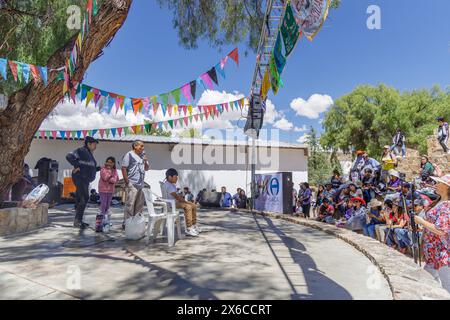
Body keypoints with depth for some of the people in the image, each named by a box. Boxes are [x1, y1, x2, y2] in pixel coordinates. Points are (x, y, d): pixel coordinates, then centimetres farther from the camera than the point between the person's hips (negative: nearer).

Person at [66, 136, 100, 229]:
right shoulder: (81, 151, -9)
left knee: (79, 200, 12)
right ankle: (77, 221, -15)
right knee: (84, 198, -17)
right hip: (79, 178, -10)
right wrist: (77, 166, -19)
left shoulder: (89, 154, 20)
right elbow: (69, 156, -21)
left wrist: (99, 168, 9)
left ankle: (78, 221, 18)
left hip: (85, 180, 10)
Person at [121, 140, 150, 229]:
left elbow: (147, 168, 21)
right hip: (132, 184, -7)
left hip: (141, 184, 7)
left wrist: (146, 162, 0)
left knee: (140, 205, 11)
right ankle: (126, 223, -1)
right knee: (130, 204, -8)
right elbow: (124, 168, -8)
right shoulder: (129, 155, -4)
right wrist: (127, 182, -13)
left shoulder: (143, 155, 16)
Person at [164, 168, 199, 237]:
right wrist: (186, 201, -15)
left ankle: (194, 225, 13)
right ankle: (189, 229, -29)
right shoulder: (168, 185, -19)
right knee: (188, 207, -30)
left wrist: (183, 200, 2)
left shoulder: (172, 184, 15)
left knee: (193, 206, 6)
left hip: (175, 201, 11)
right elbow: (176, 196, -23)